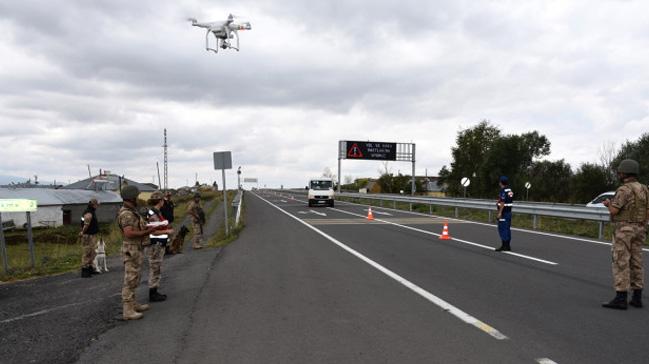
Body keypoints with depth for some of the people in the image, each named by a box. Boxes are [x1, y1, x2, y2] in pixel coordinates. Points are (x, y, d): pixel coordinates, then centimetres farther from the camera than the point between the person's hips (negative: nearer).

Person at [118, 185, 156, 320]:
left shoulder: (132, 211, 13)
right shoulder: (126, 214, -20)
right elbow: (129, 233, -30)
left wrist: (146, 229, 7)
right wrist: (147, 232, -22)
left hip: (136, 249, 10)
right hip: (131, 250, -10)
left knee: (133, 279, 18)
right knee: (130, 280, -6)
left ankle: (133, 304, 28)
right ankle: (128, 310, -2)